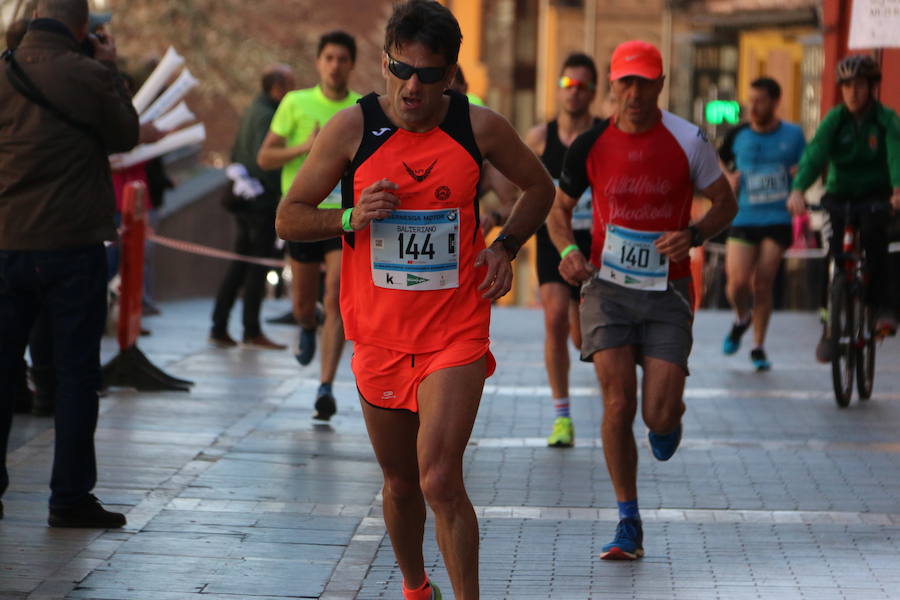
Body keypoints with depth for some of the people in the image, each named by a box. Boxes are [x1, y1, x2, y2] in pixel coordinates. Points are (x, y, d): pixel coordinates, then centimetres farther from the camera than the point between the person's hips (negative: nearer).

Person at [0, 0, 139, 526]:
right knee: (76, 372, 3)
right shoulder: (90, 77, -13)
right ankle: (71, 496, 5)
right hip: (73, 244, -4)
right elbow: (125, 137, 2)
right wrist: (112, 71, 10)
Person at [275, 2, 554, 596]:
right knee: (401, 484, 15)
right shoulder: (352, 129, -5)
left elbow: (539, 187, 15)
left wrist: (505, 246, -1)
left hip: (455, 336, -2)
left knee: (440, 482, -16)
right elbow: (288, 218, 2)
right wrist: (351, 218, -17)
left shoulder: (480, 128, -4)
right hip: (379, 338, 2)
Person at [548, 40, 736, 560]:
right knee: (619, 404, -10)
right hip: (608, 287, 1)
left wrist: (693, 235, -16)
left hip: (667, 292, -1)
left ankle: (671, 417, 34)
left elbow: (726, 203, 3)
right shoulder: (590, 146, -1)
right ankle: (629, 525, 2)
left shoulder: (687, 140, -5)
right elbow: (560, 208, 13)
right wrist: (568, 249, -8)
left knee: (659, 416, -7)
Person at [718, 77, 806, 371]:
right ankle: (742, 317, 22)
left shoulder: (793, 135, 2)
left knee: (763, 284, -3)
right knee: (738, 282, -12)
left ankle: (758, 347, 11)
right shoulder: (738, 135, 4)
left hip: (777, 218, -1)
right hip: (742, 218, 1)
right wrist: (728, 178, -1)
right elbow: (717, 161, 19)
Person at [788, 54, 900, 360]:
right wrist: (798, 190, -38)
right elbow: (814, 154, -19)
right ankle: (831, 328, 5)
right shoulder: (835, 119, -5)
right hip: (840, 194, 2)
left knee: (873, 232, -32)